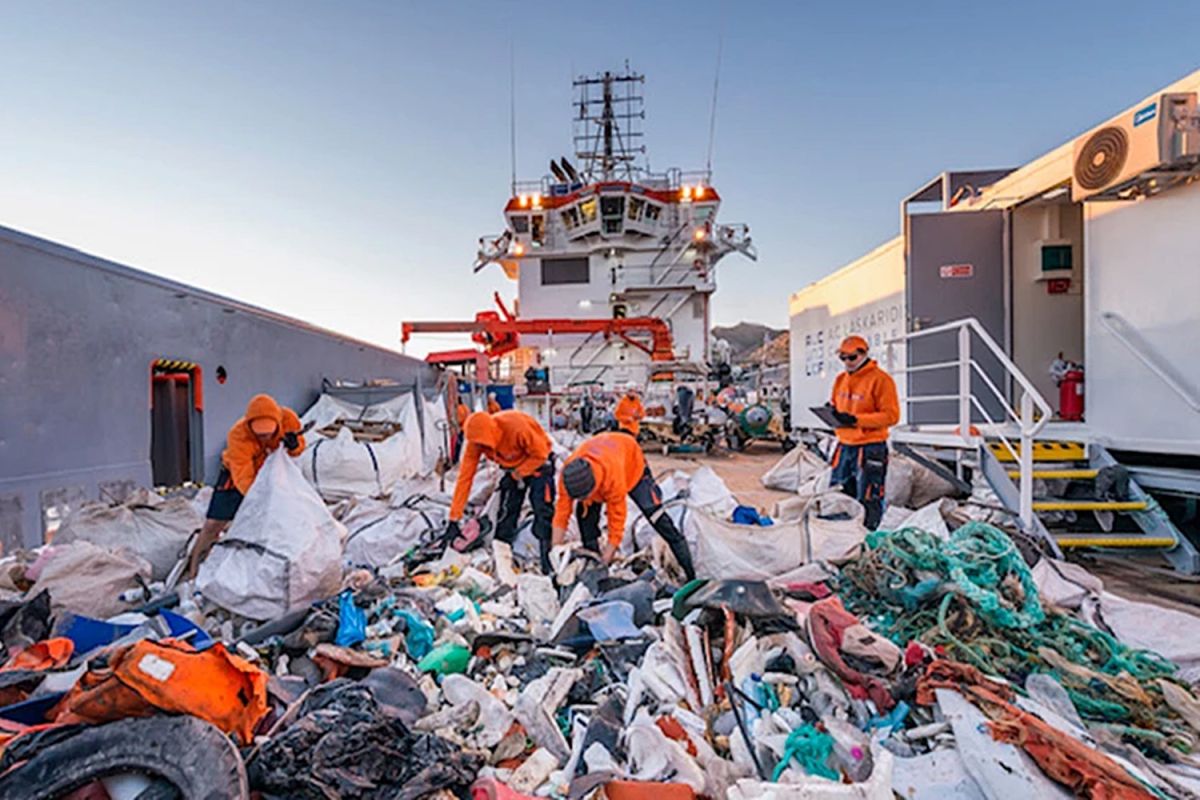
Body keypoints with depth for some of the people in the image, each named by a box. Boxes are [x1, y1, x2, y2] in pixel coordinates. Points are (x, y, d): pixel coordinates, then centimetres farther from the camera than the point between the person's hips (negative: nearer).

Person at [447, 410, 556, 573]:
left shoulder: (517, 427, -38)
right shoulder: (476, 441, -21)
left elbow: (540, 454, -24)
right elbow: (465, 477, -19)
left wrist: (517, 475, -21)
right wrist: (454, 519, -19)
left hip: (538, 462, -5)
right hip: (513, 466, 5)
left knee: (542, 511, -14)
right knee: (506, 510, 1)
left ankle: (547, 560, -6)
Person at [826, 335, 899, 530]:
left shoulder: (880, 379, -10)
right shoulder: (840, 379, 12)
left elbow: (891, 415, -15)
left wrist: (856, 419, -23)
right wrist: (832, 412, -3)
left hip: (870, 448, -7)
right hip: (844, 446, 7)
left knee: (867, 502, 0)